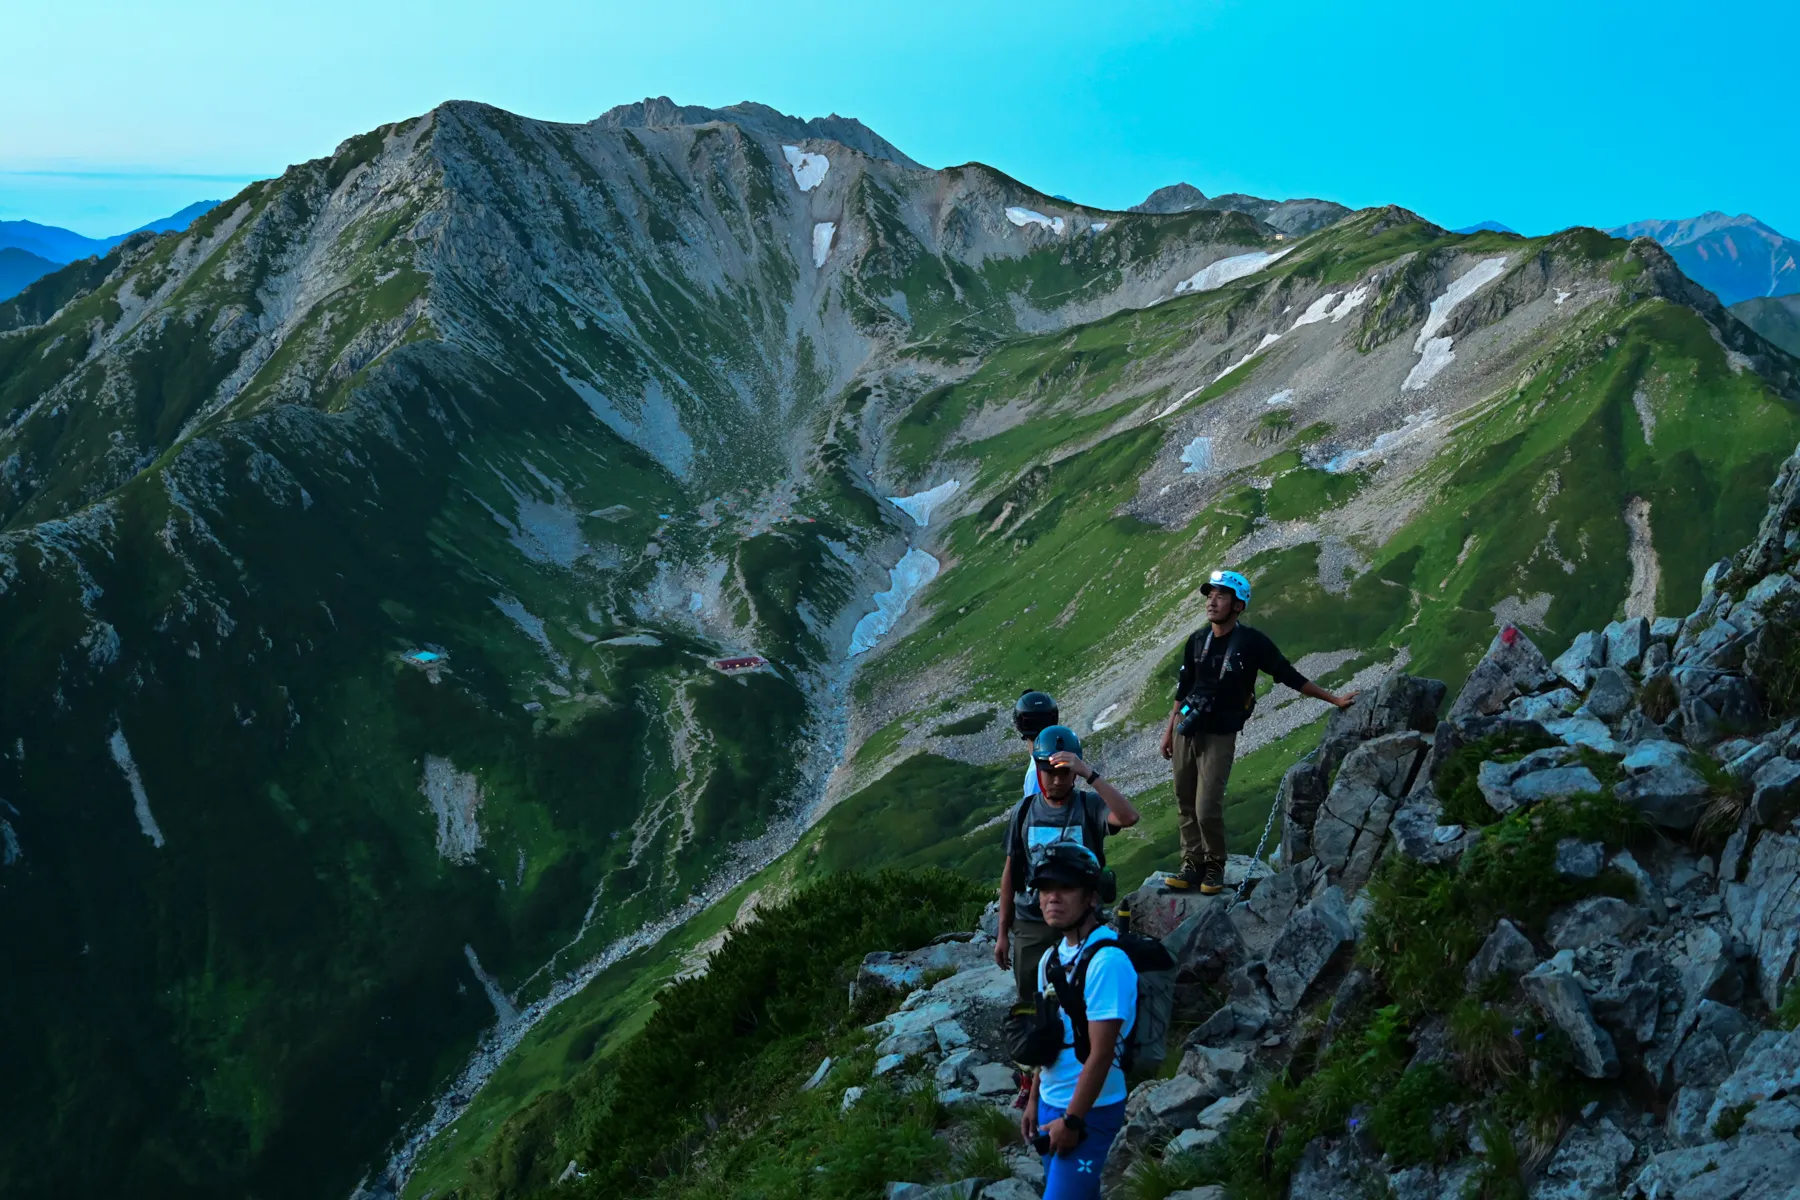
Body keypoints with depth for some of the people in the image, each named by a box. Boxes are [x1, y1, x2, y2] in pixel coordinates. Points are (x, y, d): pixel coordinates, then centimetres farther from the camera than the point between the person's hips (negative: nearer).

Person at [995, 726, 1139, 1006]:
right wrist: (1002, 932, 8)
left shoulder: (1091, 806, -7)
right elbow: (1011, 873, 7)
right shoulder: (1025, 811, 2)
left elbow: (1129, 817, -29)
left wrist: (1089, 774, -34)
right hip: (1030, 928, 2)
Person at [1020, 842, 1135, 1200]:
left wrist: (1072, 1120, -18)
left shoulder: (1106, 960, -22)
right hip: (1052, 1104, 8)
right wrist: (1034, 1099, 14)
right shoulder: (1053, 957, 5)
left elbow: (1100, 1053, -22)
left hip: (1089, 1111, -8)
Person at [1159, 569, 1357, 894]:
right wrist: (1169, 730, 15)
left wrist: (1334, 700, -3)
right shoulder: (1197, 640, 5)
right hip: (1186, 729, 5)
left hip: (1219, 735, -5)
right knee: (1185, 805, 7)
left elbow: (1290, 677, -4)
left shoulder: (1251, 642, -10)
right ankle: (1192, 865, 19)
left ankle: (1215, 868, 11)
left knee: (1207, 809, -10)